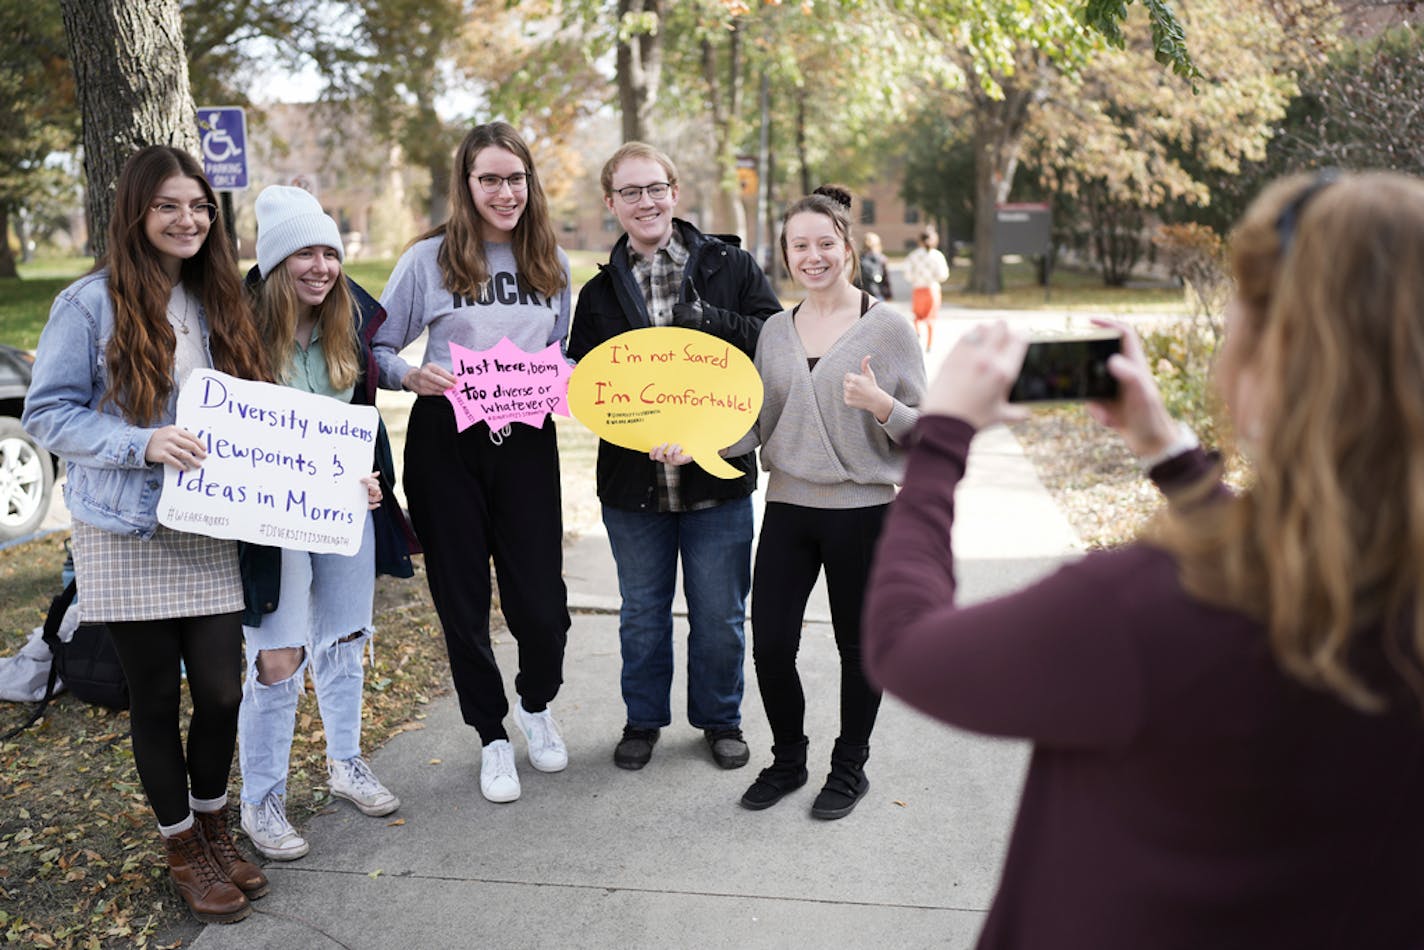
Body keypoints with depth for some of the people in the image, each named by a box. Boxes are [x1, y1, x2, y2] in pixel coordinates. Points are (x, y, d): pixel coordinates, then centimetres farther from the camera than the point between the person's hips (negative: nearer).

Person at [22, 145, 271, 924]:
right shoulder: (90, 303, -7)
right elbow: (46, 413, -8)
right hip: (126, 535, -4)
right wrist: (143, 444, -21)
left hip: (209, 531, 4)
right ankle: (181, 846, 28)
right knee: (157, 696, 7)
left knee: (222, 689, 3)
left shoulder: (216, 303, 9)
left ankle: (213, 826, 30)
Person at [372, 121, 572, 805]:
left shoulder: (552, 263, 9)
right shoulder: (429, 259, -1)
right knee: (462, 599, 7)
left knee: (540, 600, -2)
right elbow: (378, 349, 1)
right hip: (446, 443, -1)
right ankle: (492, 736, 28)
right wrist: (412, 376, -19)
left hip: (527, 442, 2)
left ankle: (537, 705, 32)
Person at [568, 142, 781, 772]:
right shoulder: (599, 292, 7)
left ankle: (720, 719, 32)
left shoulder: (729, 266, 0)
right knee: (642, 613, 16)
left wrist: (716, 322, -20)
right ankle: (643, 720, 35)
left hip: (718, 475, -2)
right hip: (632, 480, 2)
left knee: (719, 614, 11)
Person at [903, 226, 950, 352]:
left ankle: (918, 332, -15)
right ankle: (929, 345, 13)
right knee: (930, 318, 12)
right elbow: (942, 276, -9)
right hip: (932, 289, 0)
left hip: (917, 289, 0)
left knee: (918, 316, 15)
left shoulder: (913, 255, -3)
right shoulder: (937, 255, -6)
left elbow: (908, 275, -7)